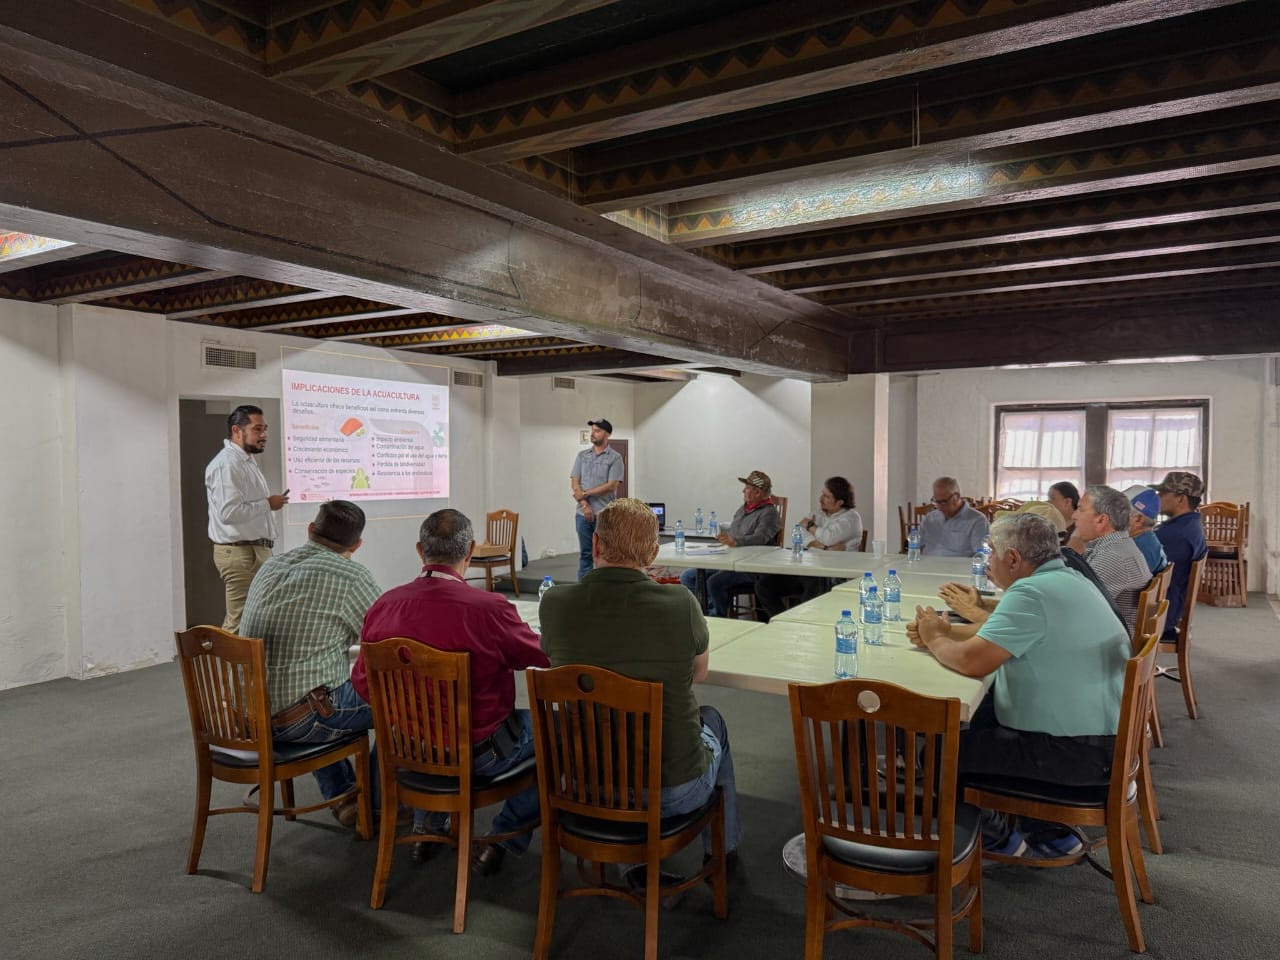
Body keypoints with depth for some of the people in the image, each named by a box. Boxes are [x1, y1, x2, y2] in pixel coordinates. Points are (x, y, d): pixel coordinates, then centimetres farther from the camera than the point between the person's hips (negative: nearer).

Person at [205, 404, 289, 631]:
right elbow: (229, 512, -24)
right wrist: (268, 504, -15)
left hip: (256, 550, 10)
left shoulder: (247, 462, 18)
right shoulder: (227, 464, -15)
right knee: (240, 623, -9)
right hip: (240, 553, -10)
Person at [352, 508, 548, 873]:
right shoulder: (489, 608, -27)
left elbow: (362, 683, 2)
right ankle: (504, 838, 17)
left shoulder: (383, 606, -12)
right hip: (480, 754, -5)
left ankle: (428, 826, 39)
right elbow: (545, 656, -10)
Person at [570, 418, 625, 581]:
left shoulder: (615, 457, -2)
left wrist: (585, 493, -10)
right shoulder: (582, 455, 11)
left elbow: (611, 486, -11)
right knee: (585, 555, 9)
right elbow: (574, 482, 4)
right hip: (583, 514, 4)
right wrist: (584, 505, -9)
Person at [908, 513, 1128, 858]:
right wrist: (948, 630, 8)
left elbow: (972, 661, -27)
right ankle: (1050, 831, 27)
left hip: (1078, 752, -10)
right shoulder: (1066, 580, 9)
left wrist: (935, 640, -6)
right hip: (1104, 734, 10)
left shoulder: (1031, 593, -23)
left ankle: (996, 837, 21)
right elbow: (1007, 633, 20)